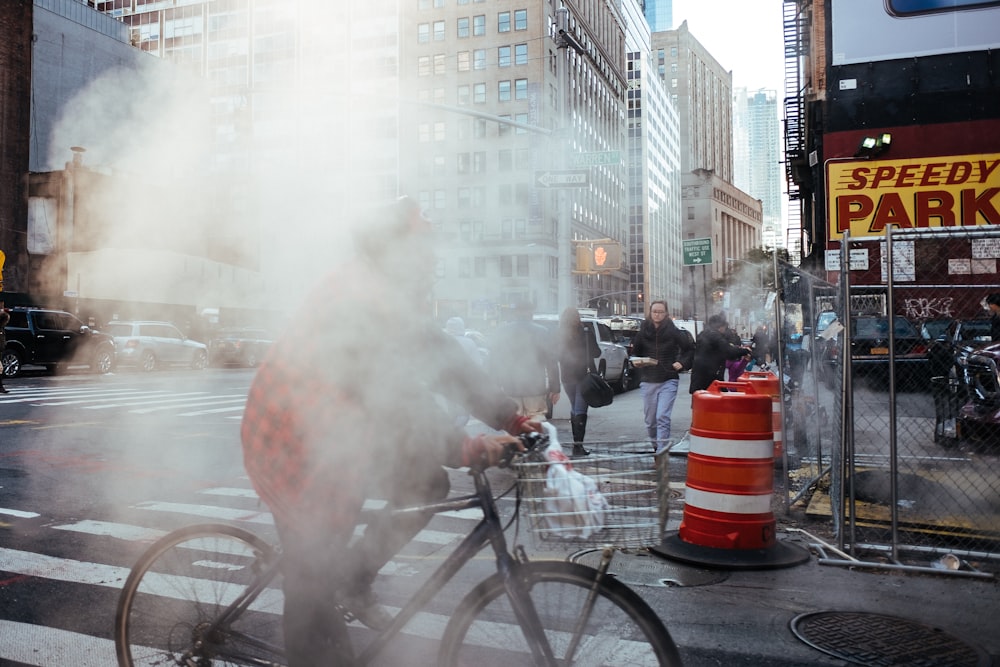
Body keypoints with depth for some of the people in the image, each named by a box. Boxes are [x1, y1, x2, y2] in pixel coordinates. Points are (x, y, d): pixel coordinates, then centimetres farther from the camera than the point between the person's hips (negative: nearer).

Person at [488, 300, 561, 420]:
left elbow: (493, 363, 5)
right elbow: (551, 362, 0)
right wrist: (554, 389, 6)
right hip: (535, 389, -1)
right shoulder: (542, 332, -1)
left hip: (510, 391, 1)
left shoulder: (500, 333, 3)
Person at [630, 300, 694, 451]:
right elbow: (635, 353, 13)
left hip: (668, 381, -3)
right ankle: (654, 445, 30)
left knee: (663, 417, -14)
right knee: (649, 420, 9)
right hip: (648, 381, 3)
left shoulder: (674, 332, -3)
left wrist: (682, 363, -5)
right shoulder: (643, 332, 2)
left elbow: (690, 349, 9)